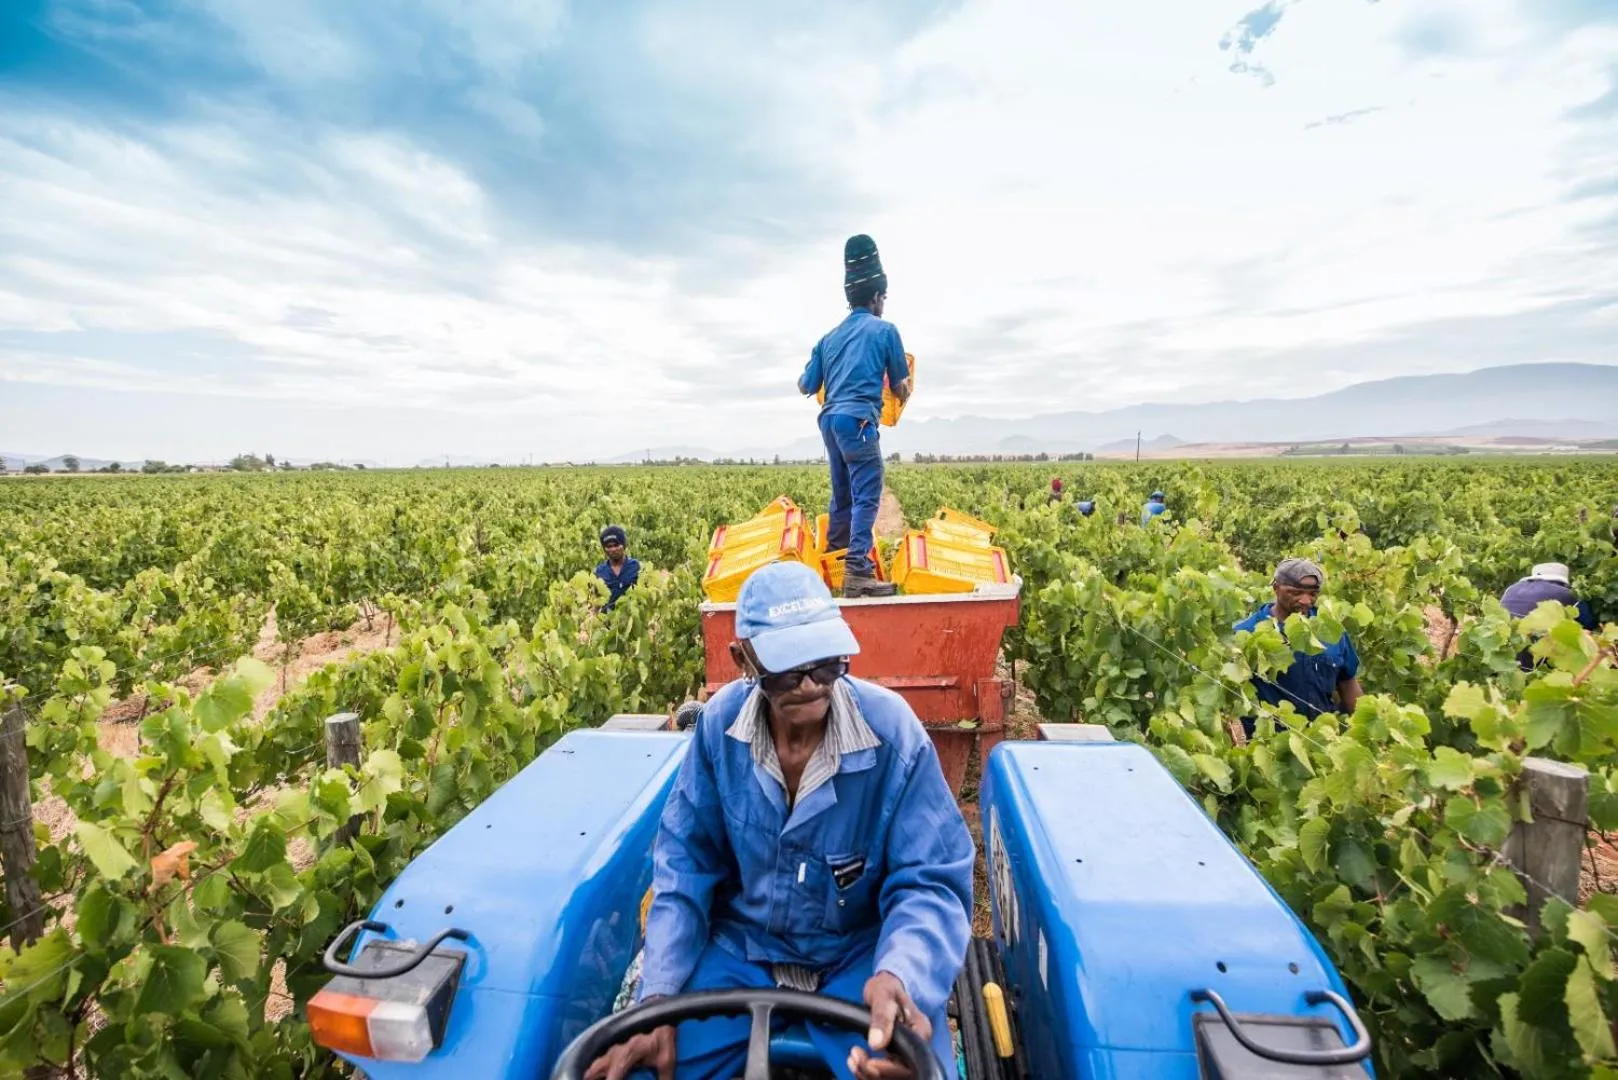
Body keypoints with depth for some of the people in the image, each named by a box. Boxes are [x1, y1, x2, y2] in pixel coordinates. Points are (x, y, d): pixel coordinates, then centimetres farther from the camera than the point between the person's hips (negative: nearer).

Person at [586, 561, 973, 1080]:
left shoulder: (892, 730, -23)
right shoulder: (720, 722, -15)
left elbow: (929, 881, -17)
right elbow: (684, 862, -6)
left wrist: (899, 977, -38)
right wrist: (658, 1000, -14)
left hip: (861, 953, -1)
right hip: (739, 946, 2)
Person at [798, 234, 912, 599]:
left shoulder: (829, 337, 20)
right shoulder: (885, 330, 5)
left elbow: (805, 387, 21)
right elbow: (900, 388, 10)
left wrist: (810, 370, 43)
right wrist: (904, 391, 34)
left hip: (830, 420, 7)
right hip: (859, 421, -6)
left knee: (842, 496, 16)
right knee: (866, 497, -9)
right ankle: (857, 570, -18)